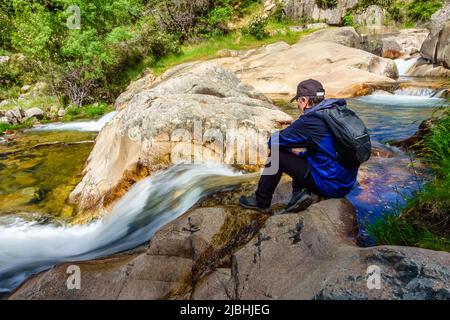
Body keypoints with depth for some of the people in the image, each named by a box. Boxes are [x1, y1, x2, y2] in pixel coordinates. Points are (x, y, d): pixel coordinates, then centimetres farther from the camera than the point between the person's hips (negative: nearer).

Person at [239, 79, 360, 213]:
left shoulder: (309, 121, -18)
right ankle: (299, 194, 9)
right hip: (347, 184, 8)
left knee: (276, 154, -1)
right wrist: (300, 155, 18)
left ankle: (261, 202, 13)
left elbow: (273, 142, -8)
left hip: (329, 186, -8)